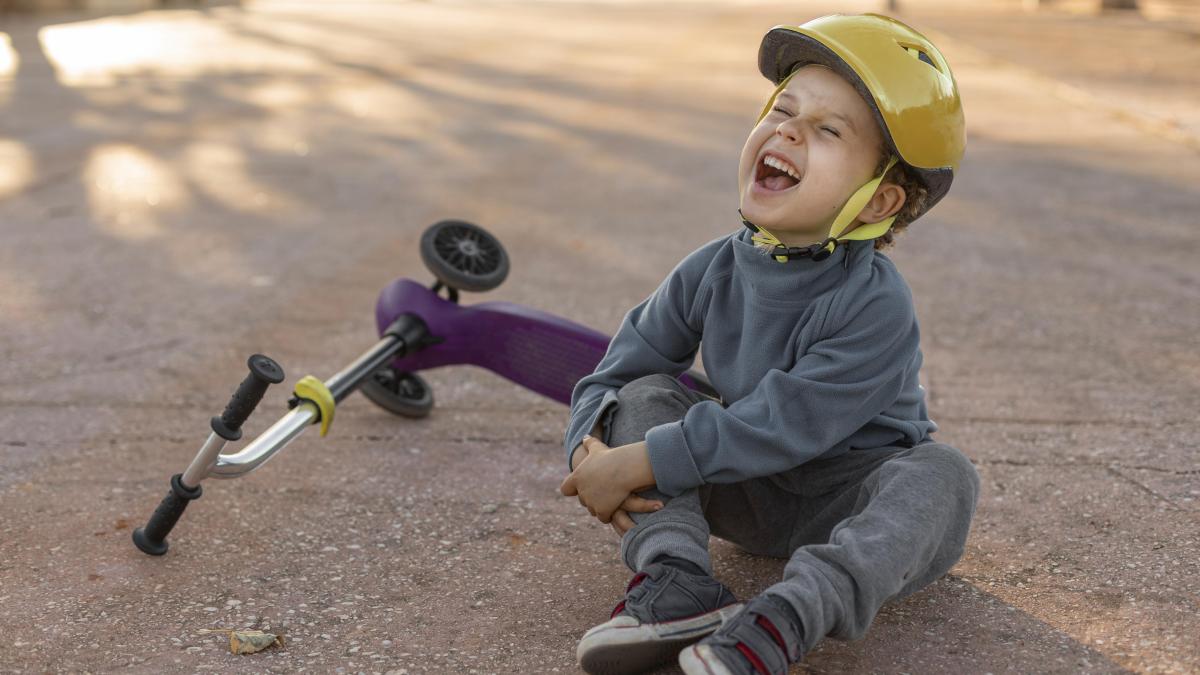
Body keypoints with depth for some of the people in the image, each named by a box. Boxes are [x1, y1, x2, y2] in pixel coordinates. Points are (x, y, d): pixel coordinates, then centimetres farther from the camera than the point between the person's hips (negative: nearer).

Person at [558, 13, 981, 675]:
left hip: (844, 503, -4)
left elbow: (784, 427, -32)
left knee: (941, 474, -31)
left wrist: (640, 463, -32)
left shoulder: (875, 305, -25)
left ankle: (786, 617, -47)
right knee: (647, 393, -12)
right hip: (743, 494, 4)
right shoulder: (711, 272, -8)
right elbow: (611, 378, -2)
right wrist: (593, 453, -25)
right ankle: (675, 583, -29)